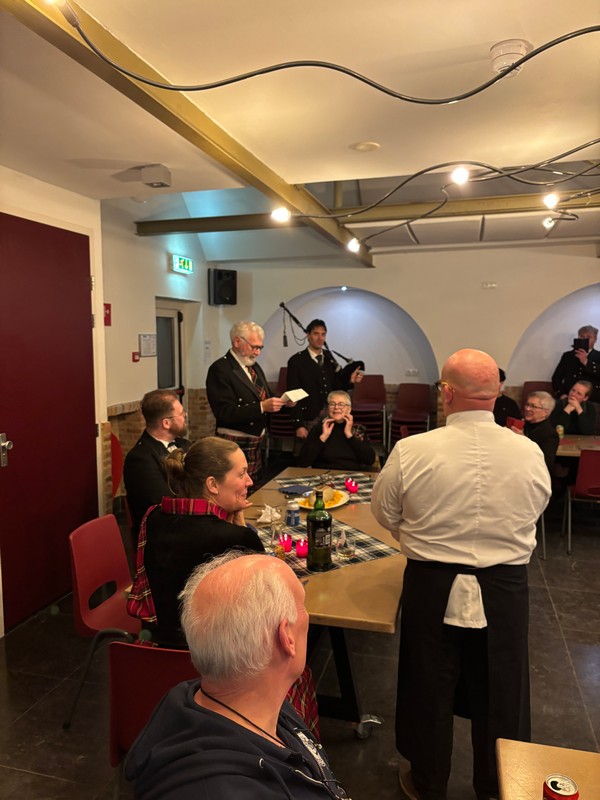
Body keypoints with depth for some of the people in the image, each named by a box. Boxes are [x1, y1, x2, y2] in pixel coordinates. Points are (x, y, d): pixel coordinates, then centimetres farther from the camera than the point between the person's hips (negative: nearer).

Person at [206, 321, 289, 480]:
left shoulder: (254, 367, 12)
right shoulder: (220, 369, -13)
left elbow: (264, 398, 19)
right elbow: (225, 412, -21)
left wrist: (282, 402, -2)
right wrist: (261, 407, -28)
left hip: (256, 442, 8)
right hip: (236, 443, -8)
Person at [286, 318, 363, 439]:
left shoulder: (330, 358, 8)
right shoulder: (296, 361, -6)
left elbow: (336, 388, 14)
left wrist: (350, 381, -5)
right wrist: (299, 425, -13)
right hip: (310, 421, -4)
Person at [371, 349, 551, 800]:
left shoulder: (412, 452, -18)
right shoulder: (530, 453, -12)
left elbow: (385, 516, -5)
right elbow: (535, 513, 3)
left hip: (432, 588, -1)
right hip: (505, 591, 2)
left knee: (430, 689, 20)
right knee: (500, 693, 22)